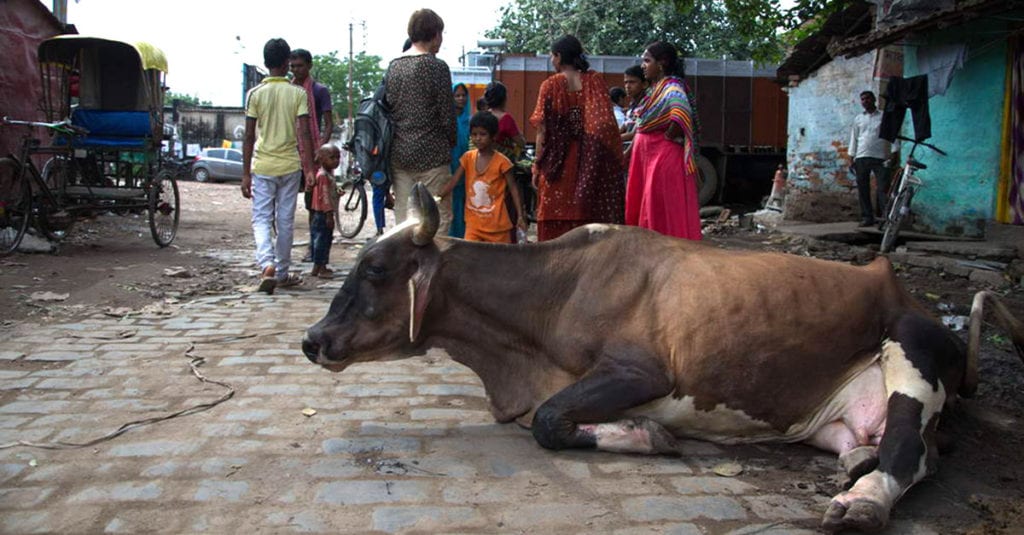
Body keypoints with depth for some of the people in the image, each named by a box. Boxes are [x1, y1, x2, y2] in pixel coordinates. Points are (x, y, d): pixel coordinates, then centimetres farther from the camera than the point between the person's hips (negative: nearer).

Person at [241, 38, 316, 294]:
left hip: (262, 166, 0)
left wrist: (245, 173, 2)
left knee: (261, 219, 5)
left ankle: (267, 265, -18)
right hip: (290, 165, 0)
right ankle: (282, 273, 19)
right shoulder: (298, 93, -3)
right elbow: (304, 134, -8)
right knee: (285, 221, 10)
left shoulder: (255, 94, -2)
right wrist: (310, 168, -4)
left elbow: (249, 137, -3)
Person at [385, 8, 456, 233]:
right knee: (440, 218, 2)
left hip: (399, 155, 6)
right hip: (431, 155, -6)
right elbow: (447, 116, -10)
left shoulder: (393, 66, 9)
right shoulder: (436, 66, -10)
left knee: (403, 221, 9)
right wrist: (452, 142, 8)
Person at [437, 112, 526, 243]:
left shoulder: (501, 161, -10)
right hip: (473, 222, 3)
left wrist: (521, 216, -12)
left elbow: (513, 189, -6)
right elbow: (454, 181, -1)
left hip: (497, 224, -3)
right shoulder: (468, 157, 2)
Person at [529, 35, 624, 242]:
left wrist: (537, 165, 0)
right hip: (590, 162, 2)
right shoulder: (595, 80, 4)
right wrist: (616, 160, 1)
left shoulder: (551, 84, -1)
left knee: (556, 218, 3)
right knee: (588, 217, 7)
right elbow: (606, 124, -3)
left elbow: (543, 130, -5)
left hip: (558, 162, -2)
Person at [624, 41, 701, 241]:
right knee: (646, 212, 13)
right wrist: (630, 151, 15)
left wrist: (668, 138, -21)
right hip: (648, 159, 9)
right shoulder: (655, 89, 15)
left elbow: (681, 113, -34)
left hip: (665, 159, -9)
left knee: (663, 215, -4)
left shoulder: (671, 89, -13)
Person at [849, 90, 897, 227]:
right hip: (861, 158, 3)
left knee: (883, 188, -9)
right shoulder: (858, 119, 16)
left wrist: (891, 155, -7)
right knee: (863, 189, 1)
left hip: (880, 158, -3)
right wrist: (852, 158, 9)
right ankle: (867, 217, 6)